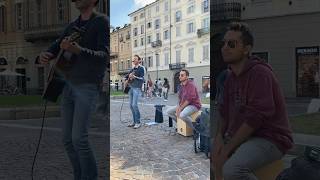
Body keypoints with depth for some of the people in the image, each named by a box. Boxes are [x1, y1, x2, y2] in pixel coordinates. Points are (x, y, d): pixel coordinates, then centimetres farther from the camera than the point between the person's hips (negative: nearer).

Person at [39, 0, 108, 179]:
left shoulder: (102, 21, -6)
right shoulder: (72, 26, 17)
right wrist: (44, 56, -12)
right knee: (68, 138, 4)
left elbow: (104, 56, -18)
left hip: (88, 87, -7)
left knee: (79, 138, -14)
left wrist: (78, 50, -34)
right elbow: (54, 50, 13)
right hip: (69, 86, 7)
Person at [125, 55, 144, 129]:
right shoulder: (132, 69, 19)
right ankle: (134, 121, 15)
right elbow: (126, 76, 27)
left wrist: (135, 77, -21)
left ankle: (138, 122, -8)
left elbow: (142, 79, -11)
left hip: (137, 88, -7)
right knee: (131, 105, 6)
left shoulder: (141, 68, -1)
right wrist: (127, 79, 6)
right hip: (131, 88, 8)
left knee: (134, 104, -15)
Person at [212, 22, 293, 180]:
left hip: (270, 139, -8)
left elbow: (255, 117, -22)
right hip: (242, 136, 8)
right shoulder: (230, 76, 10)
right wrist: (219, 136, -7)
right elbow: (224, 111, 11)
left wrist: (227, 150, -19)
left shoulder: (260, 72, -16)